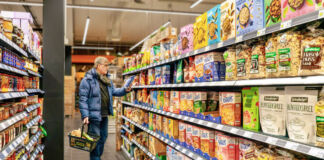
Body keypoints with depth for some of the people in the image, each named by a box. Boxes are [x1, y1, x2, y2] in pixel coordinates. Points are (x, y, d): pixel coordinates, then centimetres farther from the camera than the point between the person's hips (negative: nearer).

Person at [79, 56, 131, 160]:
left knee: (103, 137, 18)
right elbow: (83, 99, -15)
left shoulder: (107, 79, 13)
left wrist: (125, 90, -2)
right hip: (94, 115, -8)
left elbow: (113, 91, 17)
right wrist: (85, 115, -20)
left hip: (104, 115, 8)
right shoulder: (88, 80, -12)